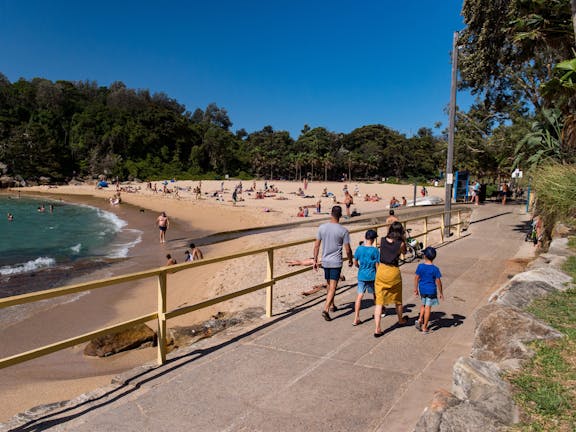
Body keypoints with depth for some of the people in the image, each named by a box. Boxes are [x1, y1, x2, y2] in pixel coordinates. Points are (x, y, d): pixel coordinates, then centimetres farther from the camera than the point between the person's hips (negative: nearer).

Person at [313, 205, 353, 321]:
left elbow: (316, 245, 1)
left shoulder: (322, 227, -4)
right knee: (332, 287, -1)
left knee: (330, 285, 21)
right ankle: (325, 310, -11)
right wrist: (350, 260, 10)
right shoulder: (343, 231, -12)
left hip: (325, 261, 4)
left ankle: (331, 305, 37)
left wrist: (315, 260, 9)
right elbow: (348, 250, -9)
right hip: (336, 262, -4)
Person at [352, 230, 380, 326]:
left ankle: (356, 318, -7)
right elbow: (377, 265, -8)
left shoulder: (359, 248, -4)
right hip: (372, 276, -1)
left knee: (359, 296, -1)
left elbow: (355, 263, 5)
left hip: (361, 276, 1)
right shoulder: (375, 250, -11)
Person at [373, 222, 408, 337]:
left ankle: (377, 329, -3)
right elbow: (404, 252, 9)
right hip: (393, 272, -1)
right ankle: (401, 320, 46)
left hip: (381, 270, 1)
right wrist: (402, 239, 6)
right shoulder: (401, 244, -12)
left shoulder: (382, 240, -6)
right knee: (397, 298, 23)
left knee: (379, 301, 2)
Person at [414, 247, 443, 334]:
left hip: (422, 289, 3)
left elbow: (416, 278, -1)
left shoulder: (420, 266, -7)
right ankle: (424, 328, 11)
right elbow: (438, 281, -10)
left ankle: (420, 319, 10)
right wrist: (440, 293, 1)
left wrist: (415, 289, 11)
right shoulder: (435, 269, -14)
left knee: (423, 305, 25)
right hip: (431, 290, -3)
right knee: (428, 307, 5)